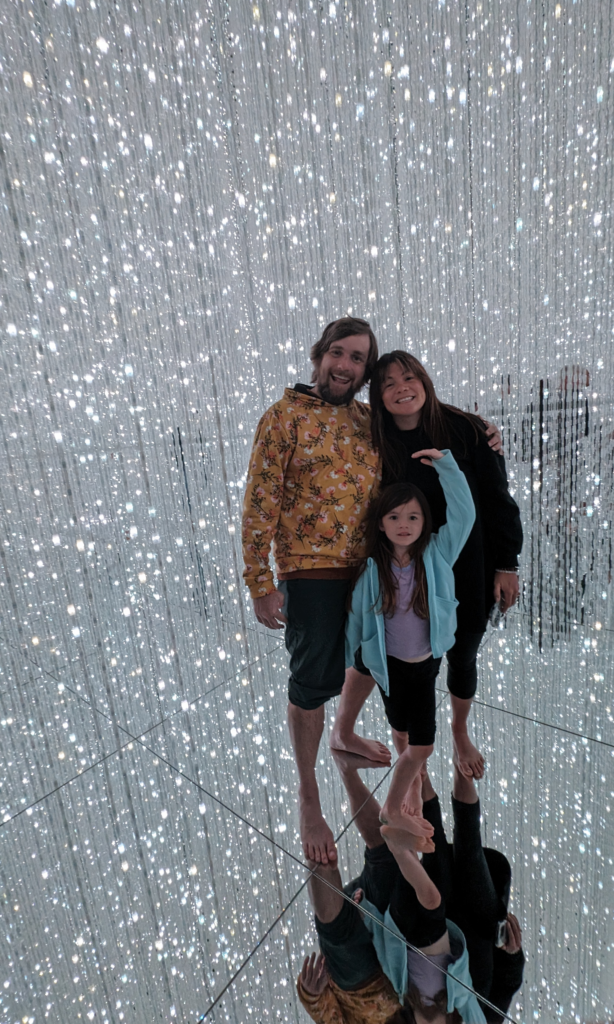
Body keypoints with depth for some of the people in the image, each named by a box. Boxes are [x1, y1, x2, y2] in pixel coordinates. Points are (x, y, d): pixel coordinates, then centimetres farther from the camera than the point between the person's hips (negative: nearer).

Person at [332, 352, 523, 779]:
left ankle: (461, 735, 49)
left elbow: (498, 500, -5)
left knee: (462, 656, 17)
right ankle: (343, 732, 38)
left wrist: (507, 564, -5)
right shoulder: (378, 444, -7)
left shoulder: (466, 429, -10)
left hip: (469, 569, 1)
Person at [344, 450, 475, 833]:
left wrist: (445, 464, -24)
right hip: (390, 664, -1)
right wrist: (345, 660, 5)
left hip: (427, 663, 2)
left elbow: (465, 514, -22)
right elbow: (356, 617, -5)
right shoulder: (371, 570, -16)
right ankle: (414, 779, 50)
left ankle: (394, 805, 40)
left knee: (422, 744, 12)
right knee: (401, 733, 19)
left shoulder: (436, 555, -13)